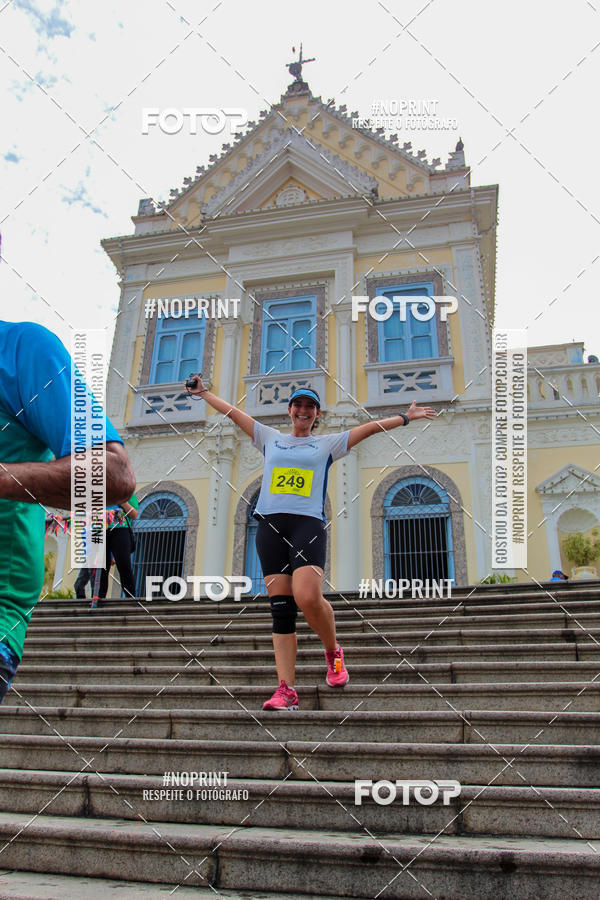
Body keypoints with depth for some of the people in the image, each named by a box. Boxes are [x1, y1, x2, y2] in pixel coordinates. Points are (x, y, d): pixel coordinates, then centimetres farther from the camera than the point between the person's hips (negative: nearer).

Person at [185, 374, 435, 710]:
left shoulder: (328, 443, 17)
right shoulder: (270, 437, 22)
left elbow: (370, 427, 15)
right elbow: (234, 412, 27)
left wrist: (406, 417, 13)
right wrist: (204, 392, 32)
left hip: (308, 524, -2)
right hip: (270, 524, 3)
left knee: (308, 597, -24)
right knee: (281, 607, -3)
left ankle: (333, 652, 5)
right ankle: (287, 690, 0)